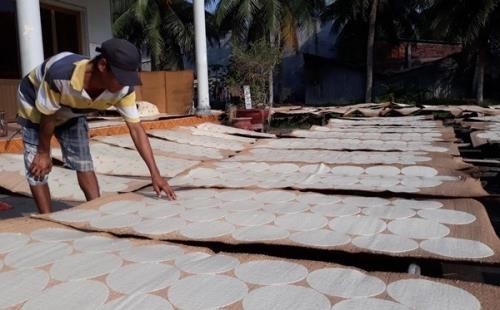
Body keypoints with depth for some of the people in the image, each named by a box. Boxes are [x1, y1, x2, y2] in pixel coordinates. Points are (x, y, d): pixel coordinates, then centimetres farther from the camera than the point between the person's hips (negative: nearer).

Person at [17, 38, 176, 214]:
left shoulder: (123, 89, -31)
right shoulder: (60, 75, -44)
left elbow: (136, 128, -24)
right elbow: (48, 117, -27)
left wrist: (155, 174, -28)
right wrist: (43, 153, -12)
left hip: (72, 113, 4)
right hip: (35, 106, -3)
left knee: (83, 163, 0)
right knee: (36, 168, -7)